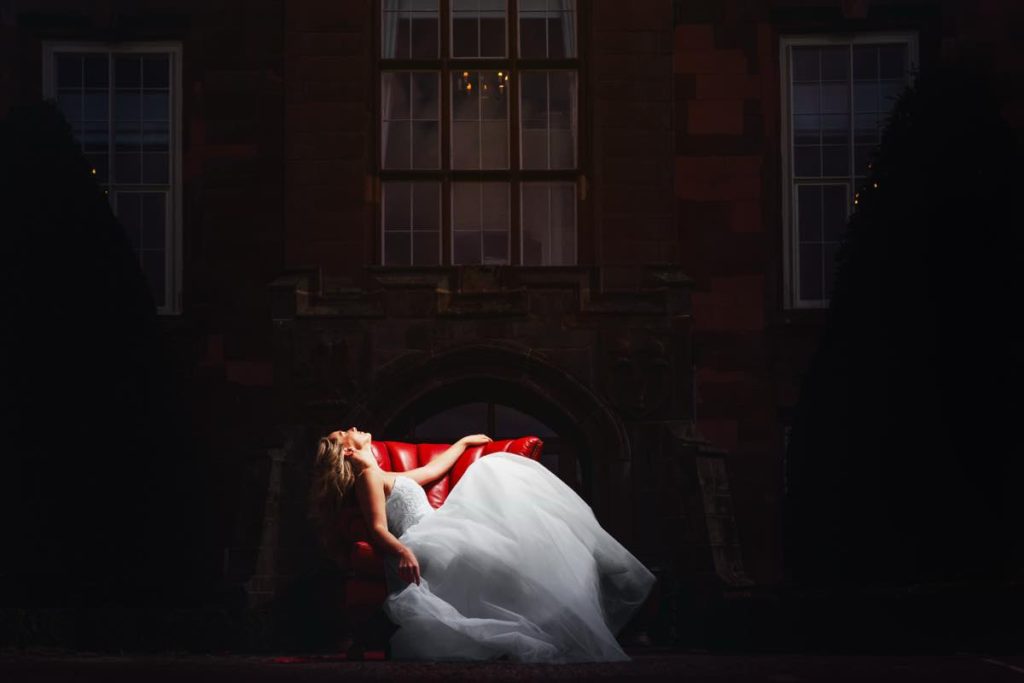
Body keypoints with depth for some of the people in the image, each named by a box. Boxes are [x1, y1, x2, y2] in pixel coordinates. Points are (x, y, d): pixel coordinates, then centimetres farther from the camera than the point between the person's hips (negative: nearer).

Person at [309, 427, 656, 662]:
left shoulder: (386, 478, 29)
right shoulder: (368, 475, 1)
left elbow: (433, 469, 42)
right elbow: (378, 528, -13)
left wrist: (463, 442, 53)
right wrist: (401, 551, -33)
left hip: (440, 536, 10)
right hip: (421, 545, -10)